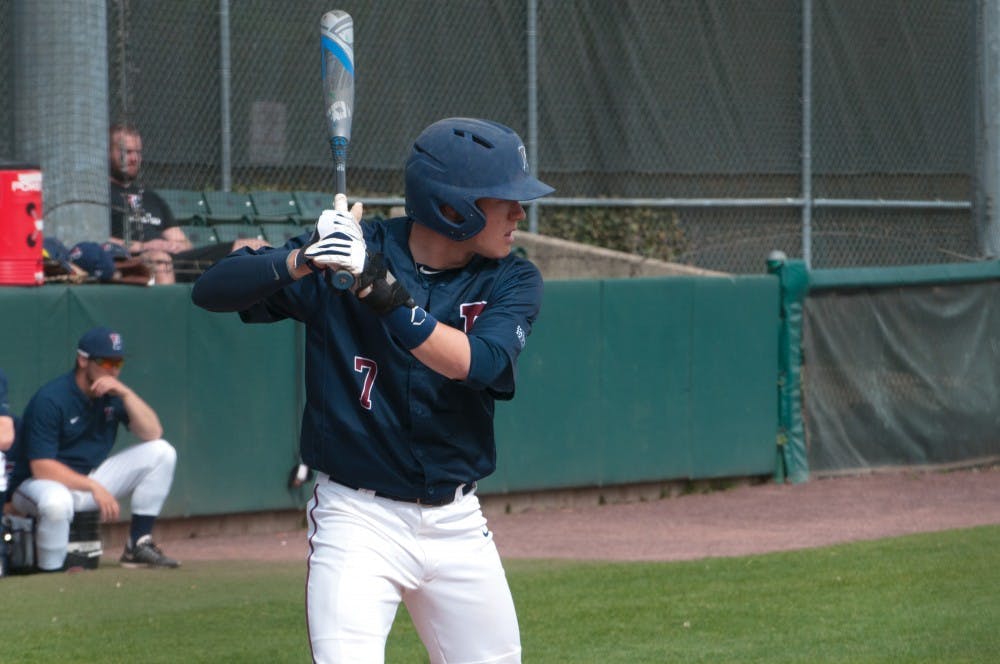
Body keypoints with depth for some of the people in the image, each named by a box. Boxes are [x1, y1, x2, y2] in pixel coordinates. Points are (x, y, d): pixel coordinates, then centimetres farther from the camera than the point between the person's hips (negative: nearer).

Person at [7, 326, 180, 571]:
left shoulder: (113, 394, 1)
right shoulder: (50, 400, -20)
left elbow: (152, 434, -8)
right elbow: (42, 468, -25)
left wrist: (126, 394, -20)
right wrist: (94, 487, -28)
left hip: (90, 479, 7)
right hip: (39, 484, -7)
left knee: (161, 453, -5)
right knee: (57, 501, -44)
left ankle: (138, 547, -5)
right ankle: (51, 575, -20)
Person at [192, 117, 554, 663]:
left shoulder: (512, 283, -1)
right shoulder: (350, 252, -8)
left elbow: (476, 363, -21)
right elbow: (211, 290, -15)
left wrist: (385, 294, -32)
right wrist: (301, 263, -33)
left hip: (457, 523, 4)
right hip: (359, 519, -4)